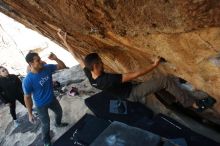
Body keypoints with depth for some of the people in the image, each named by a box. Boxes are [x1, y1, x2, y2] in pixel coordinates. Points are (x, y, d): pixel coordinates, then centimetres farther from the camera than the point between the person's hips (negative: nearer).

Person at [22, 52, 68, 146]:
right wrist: (30, 114, -13)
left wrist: (55, 59, -28)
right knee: (46, 124, 11)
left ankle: (58, 123, 63)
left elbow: (62, 66, -8)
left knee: (59, 112, 28)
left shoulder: (47, 68, -17)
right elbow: (27, 98, -19)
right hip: (41, 105, -5)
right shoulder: (28, 80, -30)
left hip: (52, 99, 6)